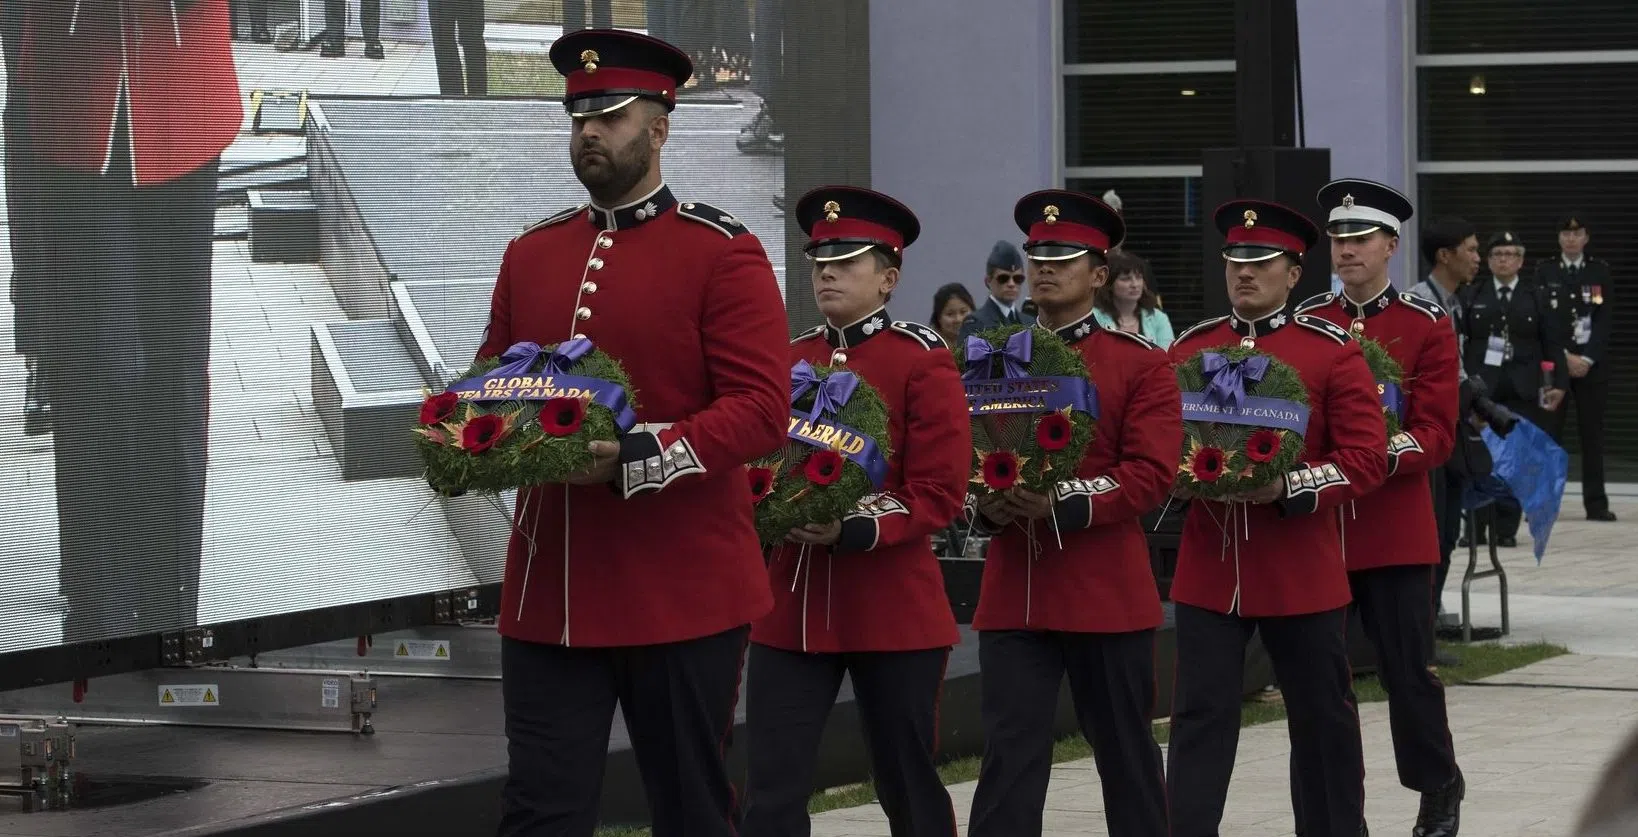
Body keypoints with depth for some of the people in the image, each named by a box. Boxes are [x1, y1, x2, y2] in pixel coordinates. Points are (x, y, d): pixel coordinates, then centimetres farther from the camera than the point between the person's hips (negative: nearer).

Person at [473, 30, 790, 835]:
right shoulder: (530, 253, 12)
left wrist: (634, 458, -25)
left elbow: (762, 408, -13)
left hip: (684, 589, -4)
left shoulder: (723, 251, -5)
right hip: (547, 587, 4)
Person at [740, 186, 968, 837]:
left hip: (893, 607, -4)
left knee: (906, 783, 9)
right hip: (791, 603, 4)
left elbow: (940, 492, -10)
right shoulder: (786, 360, 9)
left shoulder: (921, 360, -5)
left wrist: (854, 531, -22)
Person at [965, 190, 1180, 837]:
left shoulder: (1141, 364, -2)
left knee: (1125, 751, 10)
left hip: (1108, 593, -2)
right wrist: (985, 506, -11)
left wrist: (1064, 505, -23)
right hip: (1013, 593, 2)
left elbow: (1150, 474, -10)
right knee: (1009, 754, -3)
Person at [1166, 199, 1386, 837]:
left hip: (1301, 569, -2)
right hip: (1208, 567, 2)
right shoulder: (1188, 349, 7)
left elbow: (1367, 459, -7)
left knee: (1322, 714, 11)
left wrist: (1288, 487, -21)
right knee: (1200, 716, -3)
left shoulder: (1333, 351, -3)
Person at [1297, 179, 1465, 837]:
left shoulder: (1427, 326, -1)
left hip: (1395, 528, -3)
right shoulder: (1303, 324, 8)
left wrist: (1388, 454, -24)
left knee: (1408, 670, 1)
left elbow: (1437, 433, -6)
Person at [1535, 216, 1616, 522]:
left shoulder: (1600, 271, 6)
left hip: (1593, 363, 1)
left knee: (1592, 433, 2)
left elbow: (1605, 319, 0)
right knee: (1548, 431, -3)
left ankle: (1596, 503, 6)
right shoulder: (1544, 270, 4)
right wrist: (1564, 356, -10)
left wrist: (1588, 358, -10)